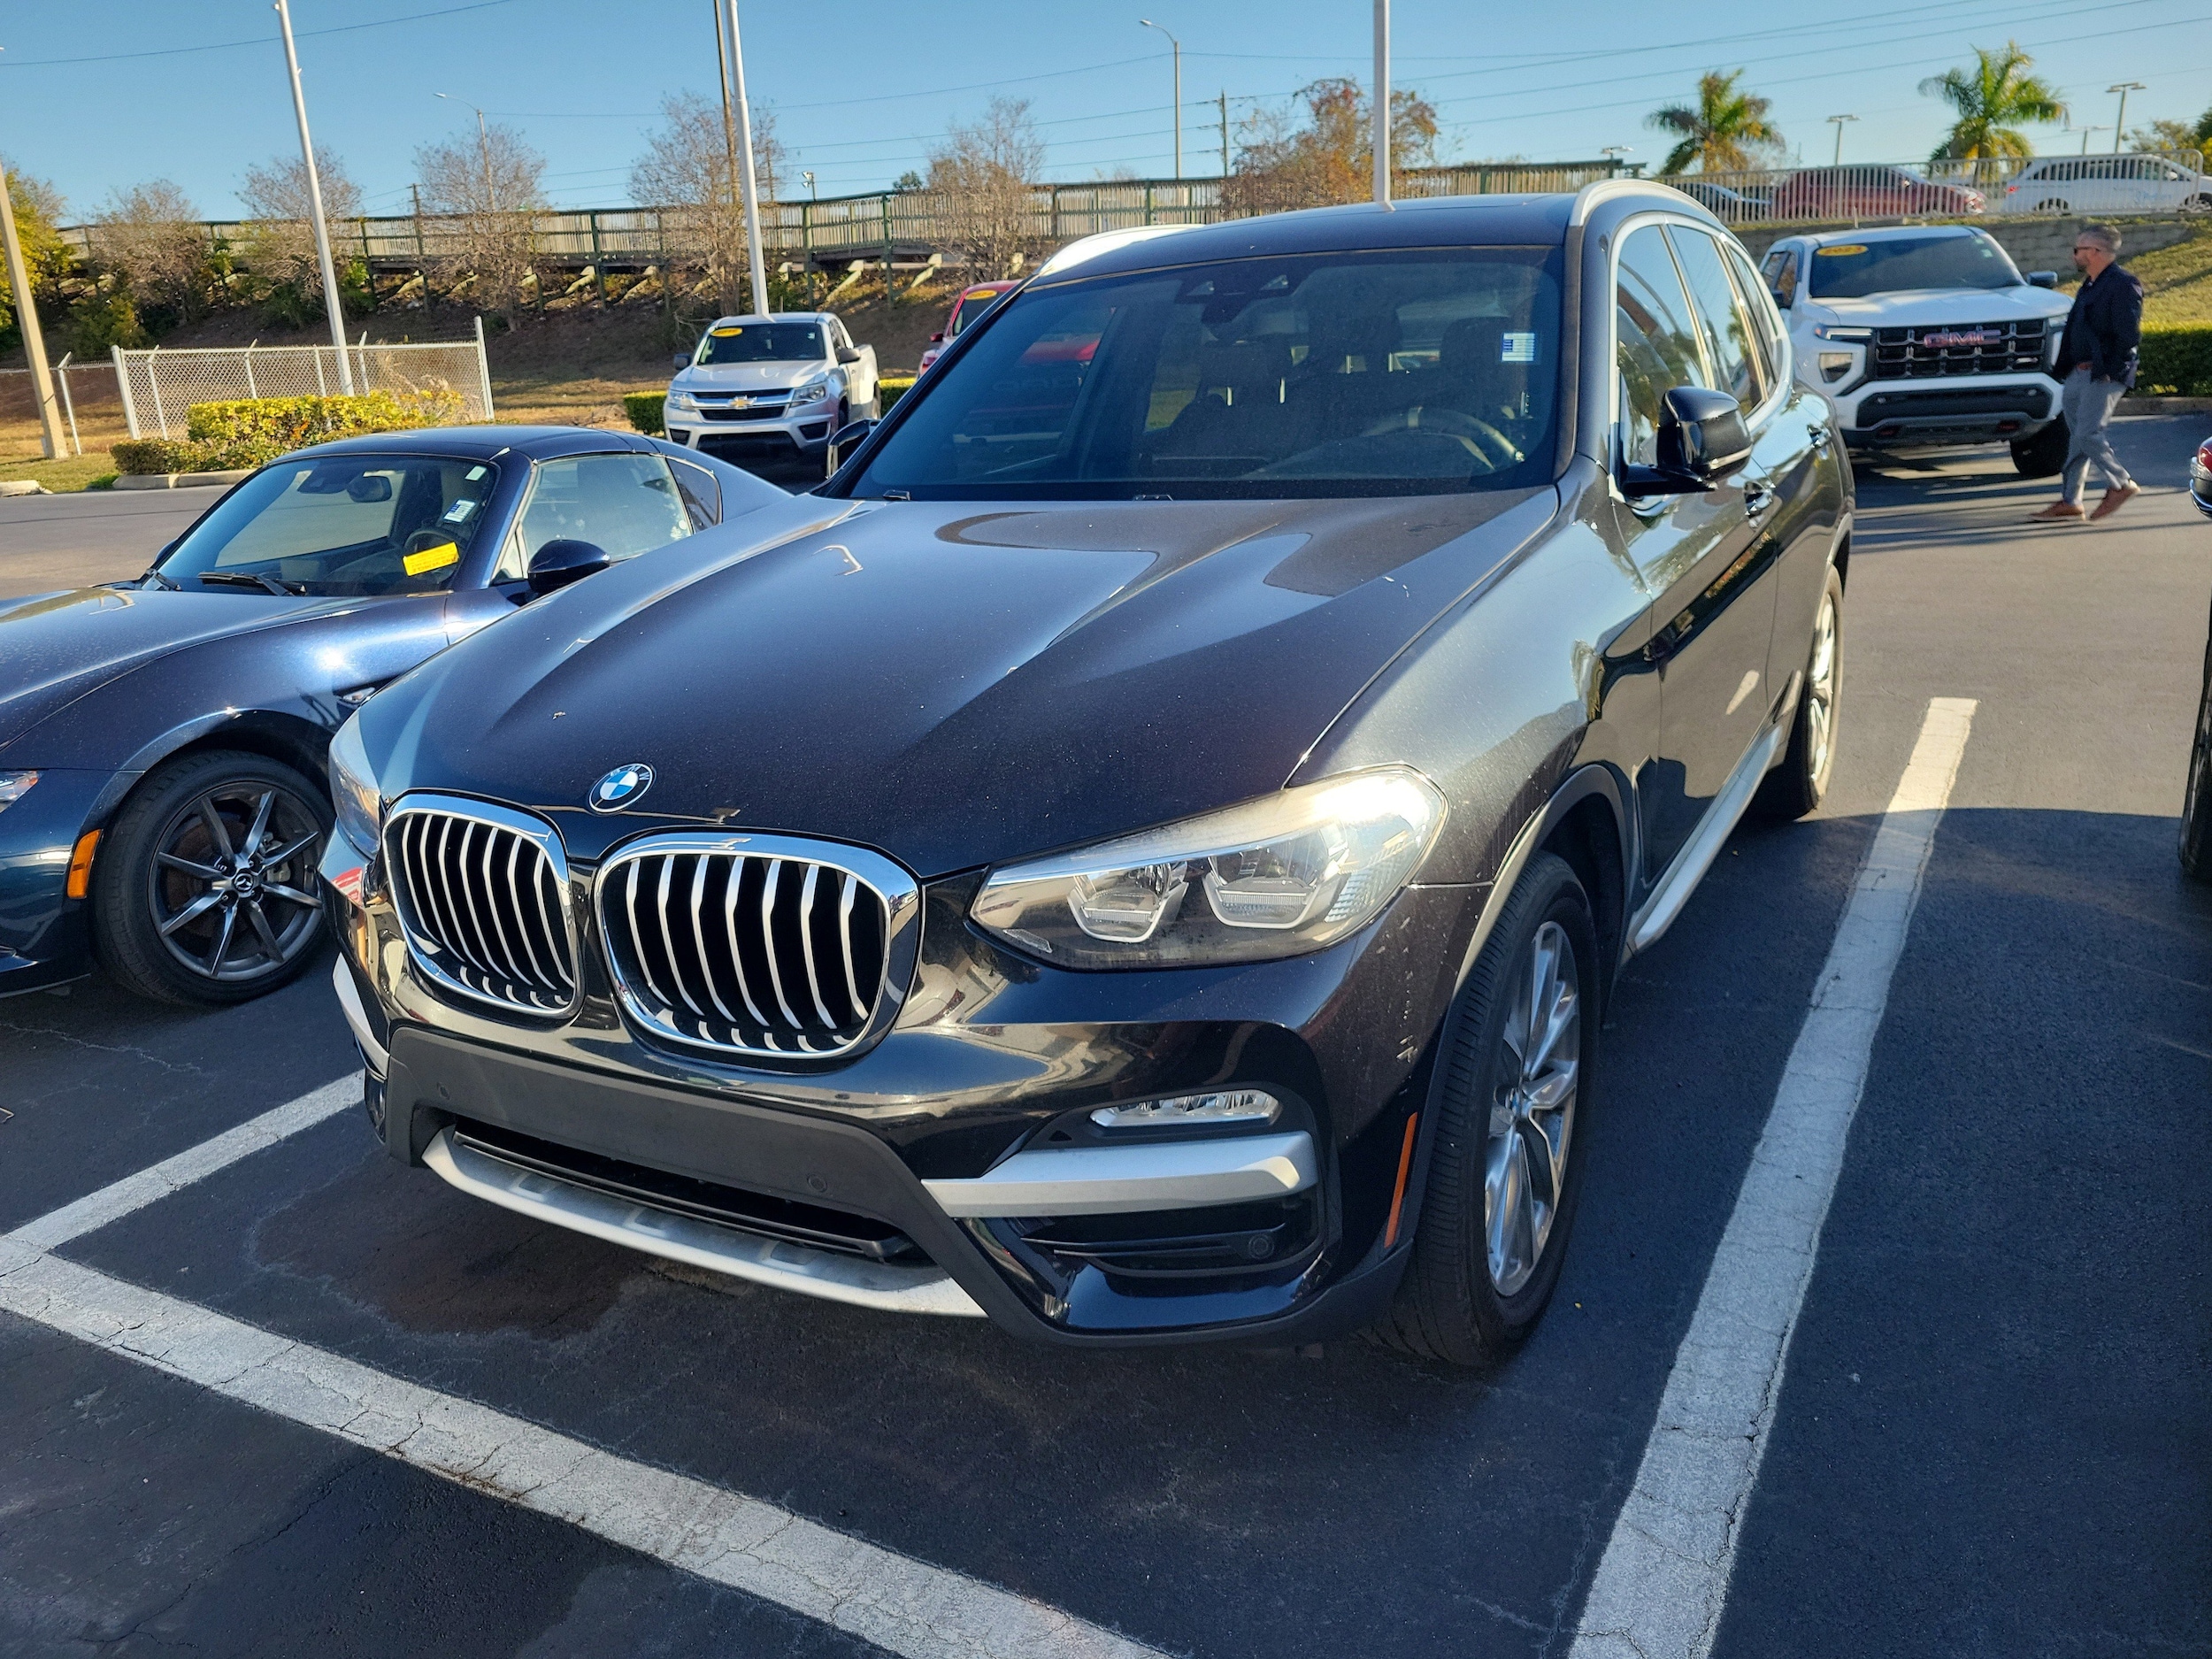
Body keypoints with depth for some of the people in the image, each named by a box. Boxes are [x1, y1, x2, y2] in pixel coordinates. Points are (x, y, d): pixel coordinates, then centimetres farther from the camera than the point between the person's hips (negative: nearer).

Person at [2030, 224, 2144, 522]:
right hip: (2079, 373, 9)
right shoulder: (2090, 286, 17)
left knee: (2088, 434, -12)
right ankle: (2069, 502, 13)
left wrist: (2106, 368, -15)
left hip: (2103, 375, -9)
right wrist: (2069, 367, 11)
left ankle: (2121, 484, 5)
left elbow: (2130, 335, -17)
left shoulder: (2123, 285, -12)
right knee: (2076, 437, 9)